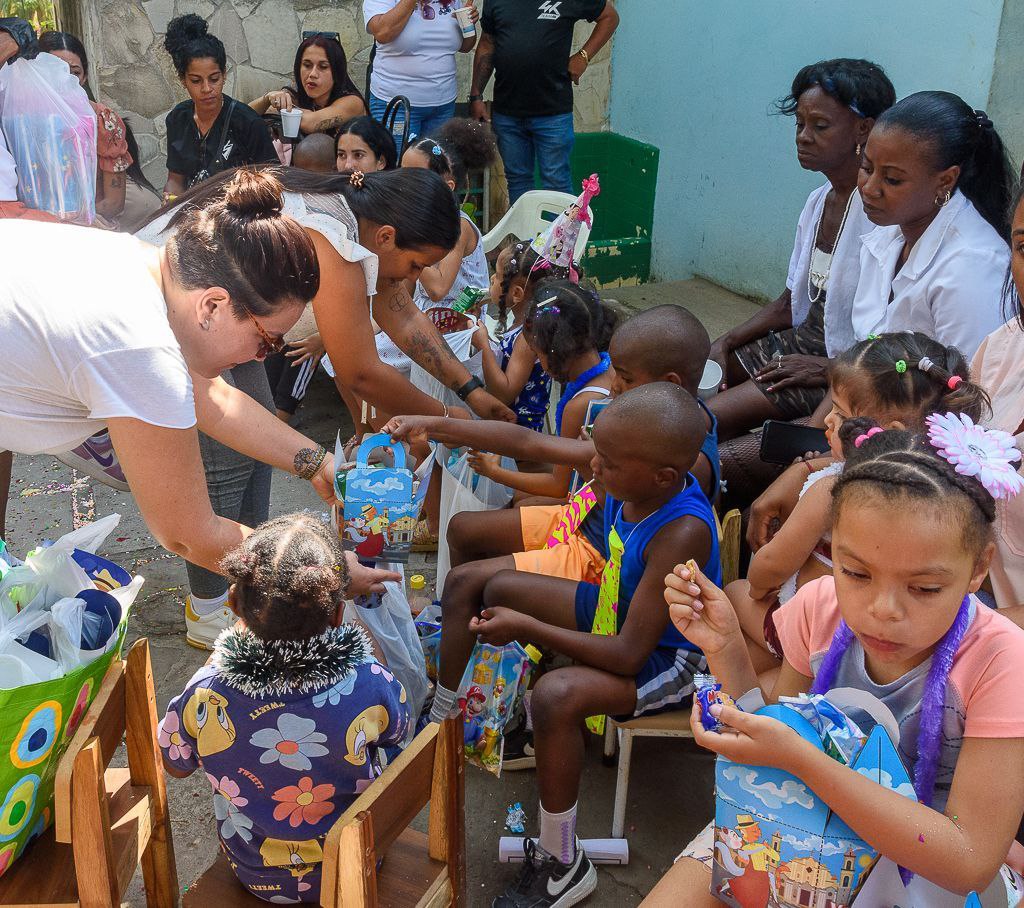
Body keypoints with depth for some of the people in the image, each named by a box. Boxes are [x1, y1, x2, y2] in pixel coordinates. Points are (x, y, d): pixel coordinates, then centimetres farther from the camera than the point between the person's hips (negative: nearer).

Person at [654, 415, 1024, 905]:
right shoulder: (820, 607, -13)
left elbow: (972, 864, -27)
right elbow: (777, 738, 0)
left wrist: (800, 758, -35)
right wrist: (726, 651, -17)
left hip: (926, 862, -2)